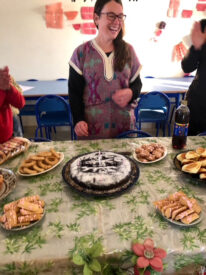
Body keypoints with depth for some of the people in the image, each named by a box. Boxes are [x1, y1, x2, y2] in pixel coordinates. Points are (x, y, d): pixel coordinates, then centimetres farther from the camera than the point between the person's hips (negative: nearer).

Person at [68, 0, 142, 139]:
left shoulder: (128, 50, 5)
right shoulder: (81, 53, -2)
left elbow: (137, 83, 12)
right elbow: (74, 91, 0)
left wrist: (131, 93, -12)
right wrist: (78, 120, -13)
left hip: (124, 124, 3)